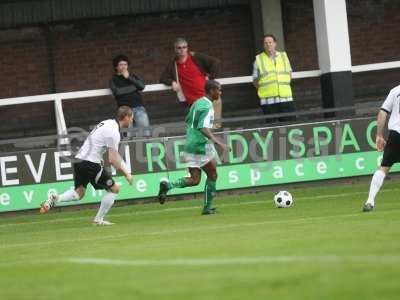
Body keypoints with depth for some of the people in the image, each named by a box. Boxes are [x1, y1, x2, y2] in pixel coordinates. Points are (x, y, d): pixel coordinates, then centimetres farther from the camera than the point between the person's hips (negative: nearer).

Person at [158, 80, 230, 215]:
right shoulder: (207, 106, -14)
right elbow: (204, 128, -26)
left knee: (194, 180, 8)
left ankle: (168, 185, -12)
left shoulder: (197, 103, 14)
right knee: (212, 175, 9)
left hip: (190, 145, 8)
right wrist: (218, 142, -32)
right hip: (201, 146, -8)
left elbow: (187, 122, 23)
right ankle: (207, 207, 11)